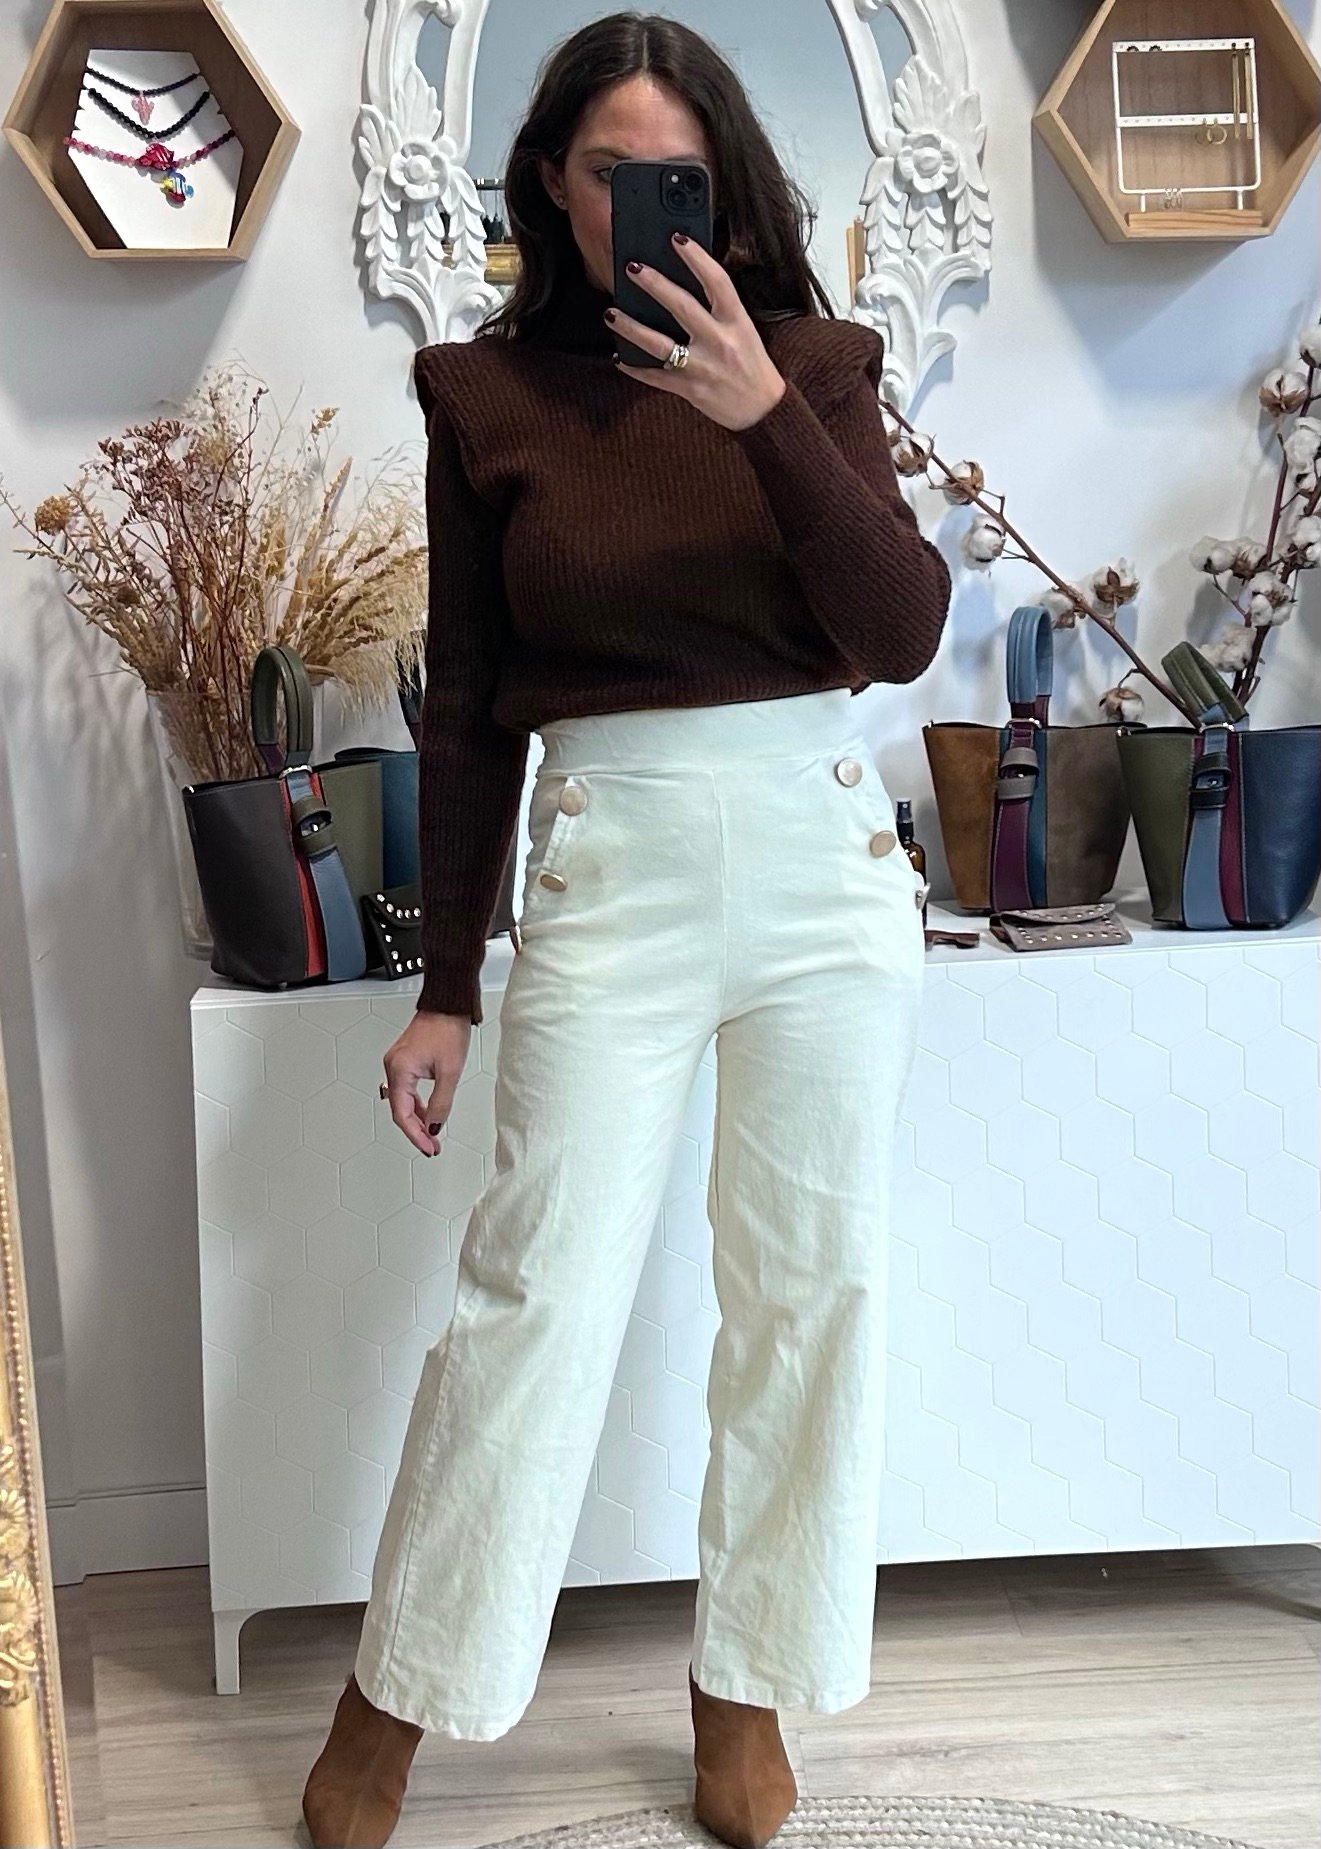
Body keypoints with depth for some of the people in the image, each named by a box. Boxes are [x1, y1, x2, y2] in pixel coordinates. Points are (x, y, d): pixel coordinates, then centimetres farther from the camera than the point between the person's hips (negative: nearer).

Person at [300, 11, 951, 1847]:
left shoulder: (812, 362, 4)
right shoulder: (490, 394, 2)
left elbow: (904, 632, -8)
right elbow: (467, 707, 3)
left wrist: (766, 414, -22)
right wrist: (445, 990, 2)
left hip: (827, 855, 2)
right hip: (609, 868, -1)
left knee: (815, 1285, 7)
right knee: (541, 1288, -2)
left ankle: (747, 1686, 29)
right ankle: (394, 1698, 20)